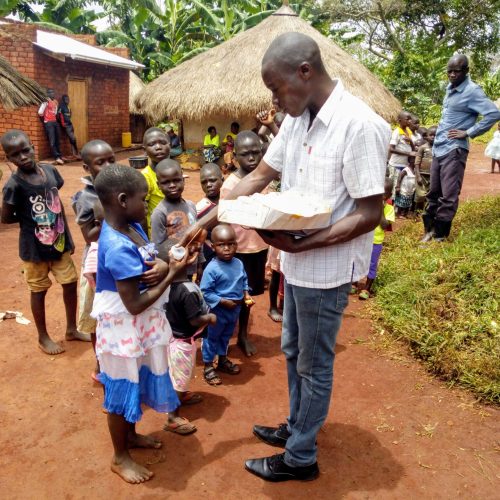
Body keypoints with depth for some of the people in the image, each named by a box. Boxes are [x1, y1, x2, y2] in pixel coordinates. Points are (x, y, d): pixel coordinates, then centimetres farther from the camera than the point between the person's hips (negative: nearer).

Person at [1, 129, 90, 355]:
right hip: (34, 249, -4)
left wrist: (68, 235, 9)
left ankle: (71, 329, 35)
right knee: (39, 291, 12)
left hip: (60, 242, 5)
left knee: (70, 283, 14)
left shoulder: (49, 170, -6)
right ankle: (43, 337, 32)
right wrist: (29, 216, -5)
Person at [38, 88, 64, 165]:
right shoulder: (46, 102, -8)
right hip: (48, 123, -7)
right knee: (52, 141, -11)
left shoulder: (55, 102, 15)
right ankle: (57, 157, -18)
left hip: (55, 122, 7)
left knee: (57, 141, 10)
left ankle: (60, 156, 15)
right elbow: (40, 113, -14)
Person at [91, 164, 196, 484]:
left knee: (136, 384, 25)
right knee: (122, 391, 11)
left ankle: (130, 435, 48)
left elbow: (150, 261, 10)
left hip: (141, 325, 9)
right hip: (124, 329, -9)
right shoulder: (118, 248, -30)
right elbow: (135, 305, -28)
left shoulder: (132, 227, -2)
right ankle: (120, 457, 31)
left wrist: (163, 267, -15)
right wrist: (172, 275, -23)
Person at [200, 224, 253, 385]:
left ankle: (222, 360, 45)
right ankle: (208, 367, 25)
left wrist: (246, 294, -3)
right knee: (212, 337, 10)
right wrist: (223, 302, -23)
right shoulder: (212, 268, -24)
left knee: (226, 336, 25)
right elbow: (205, 292, -22)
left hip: (235, 309, 7)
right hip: (218, 310, -6)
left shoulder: (239, 264, -4)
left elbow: (244, 281, 13)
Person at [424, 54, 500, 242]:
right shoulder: (450, 88, 14)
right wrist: (439, 131, 14)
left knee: (448, 196, -6)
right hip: (438, 148, 8)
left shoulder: (472, 90, -11)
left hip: (454, 150, -8)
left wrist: (468, 133, -16)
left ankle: (439, 236, 0)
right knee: (434, 192, 12)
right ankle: (429, 229, 21)